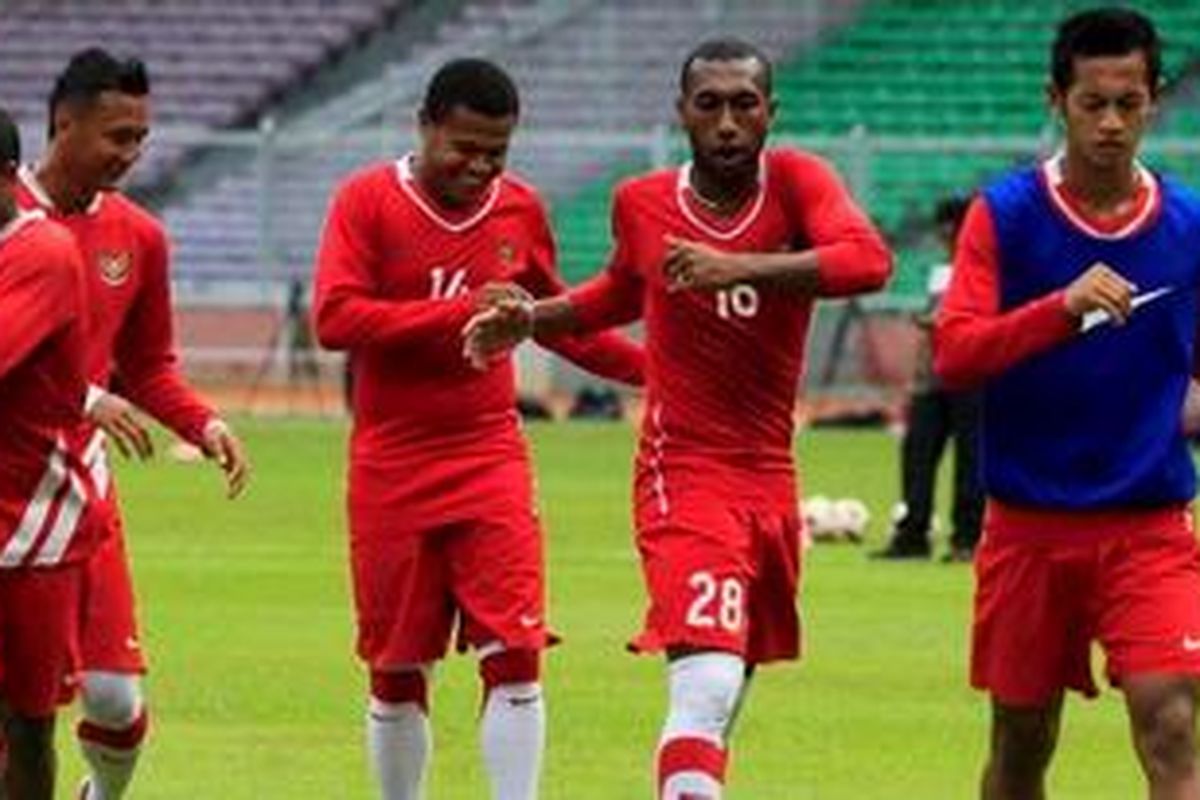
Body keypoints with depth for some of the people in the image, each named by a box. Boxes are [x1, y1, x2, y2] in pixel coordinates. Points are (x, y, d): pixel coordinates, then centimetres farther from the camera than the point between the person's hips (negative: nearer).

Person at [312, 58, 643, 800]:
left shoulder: (520, 209, 6)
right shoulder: (368, 201, -6)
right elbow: (335, 318, -18)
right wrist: (461, 309, -23)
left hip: (490, 457, 2)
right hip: (392, 467, -2)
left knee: (516, 656, -10)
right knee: (398, 671, 6)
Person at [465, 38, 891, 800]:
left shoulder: (796, 181, -3)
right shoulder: (642, 203, 1)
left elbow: (869, 260, -24)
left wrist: (737, 267, -32)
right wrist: (531, 319, 9)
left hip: (770, 481, 3)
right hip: (685, 477, -3)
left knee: (724, 697, 14)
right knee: (706, 686, -21)